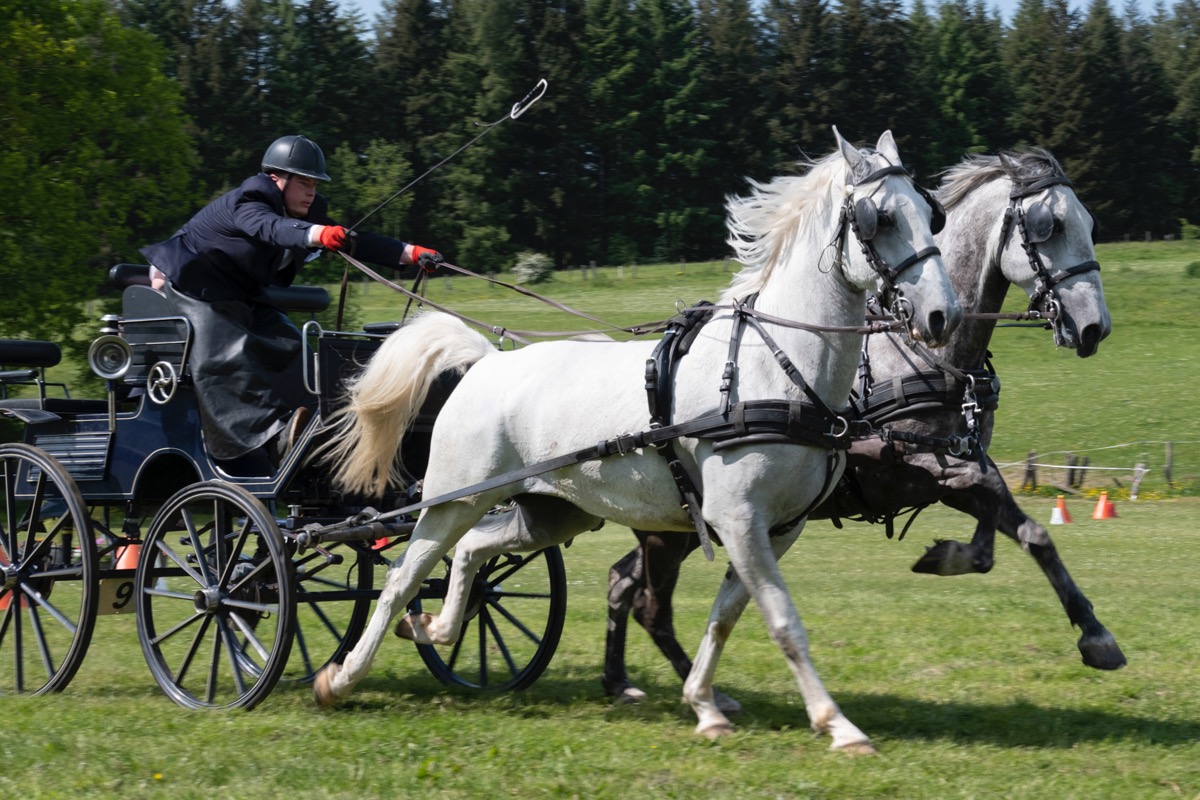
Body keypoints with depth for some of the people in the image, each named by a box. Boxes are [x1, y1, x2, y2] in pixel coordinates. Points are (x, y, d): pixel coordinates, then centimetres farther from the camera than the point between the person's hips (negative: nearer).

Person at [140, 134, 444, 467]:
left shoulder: (307, 214, 1)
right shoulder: (246, 203, -24)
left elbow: (355, 242, -4)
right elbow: (270, 228, -47)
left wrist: (412, 253, -17)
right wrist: (320, 235, -66)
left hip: (244, 296, 9)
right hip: (195, 288, -9)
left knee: (288, 348, -8)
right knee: (226, 357, -28)